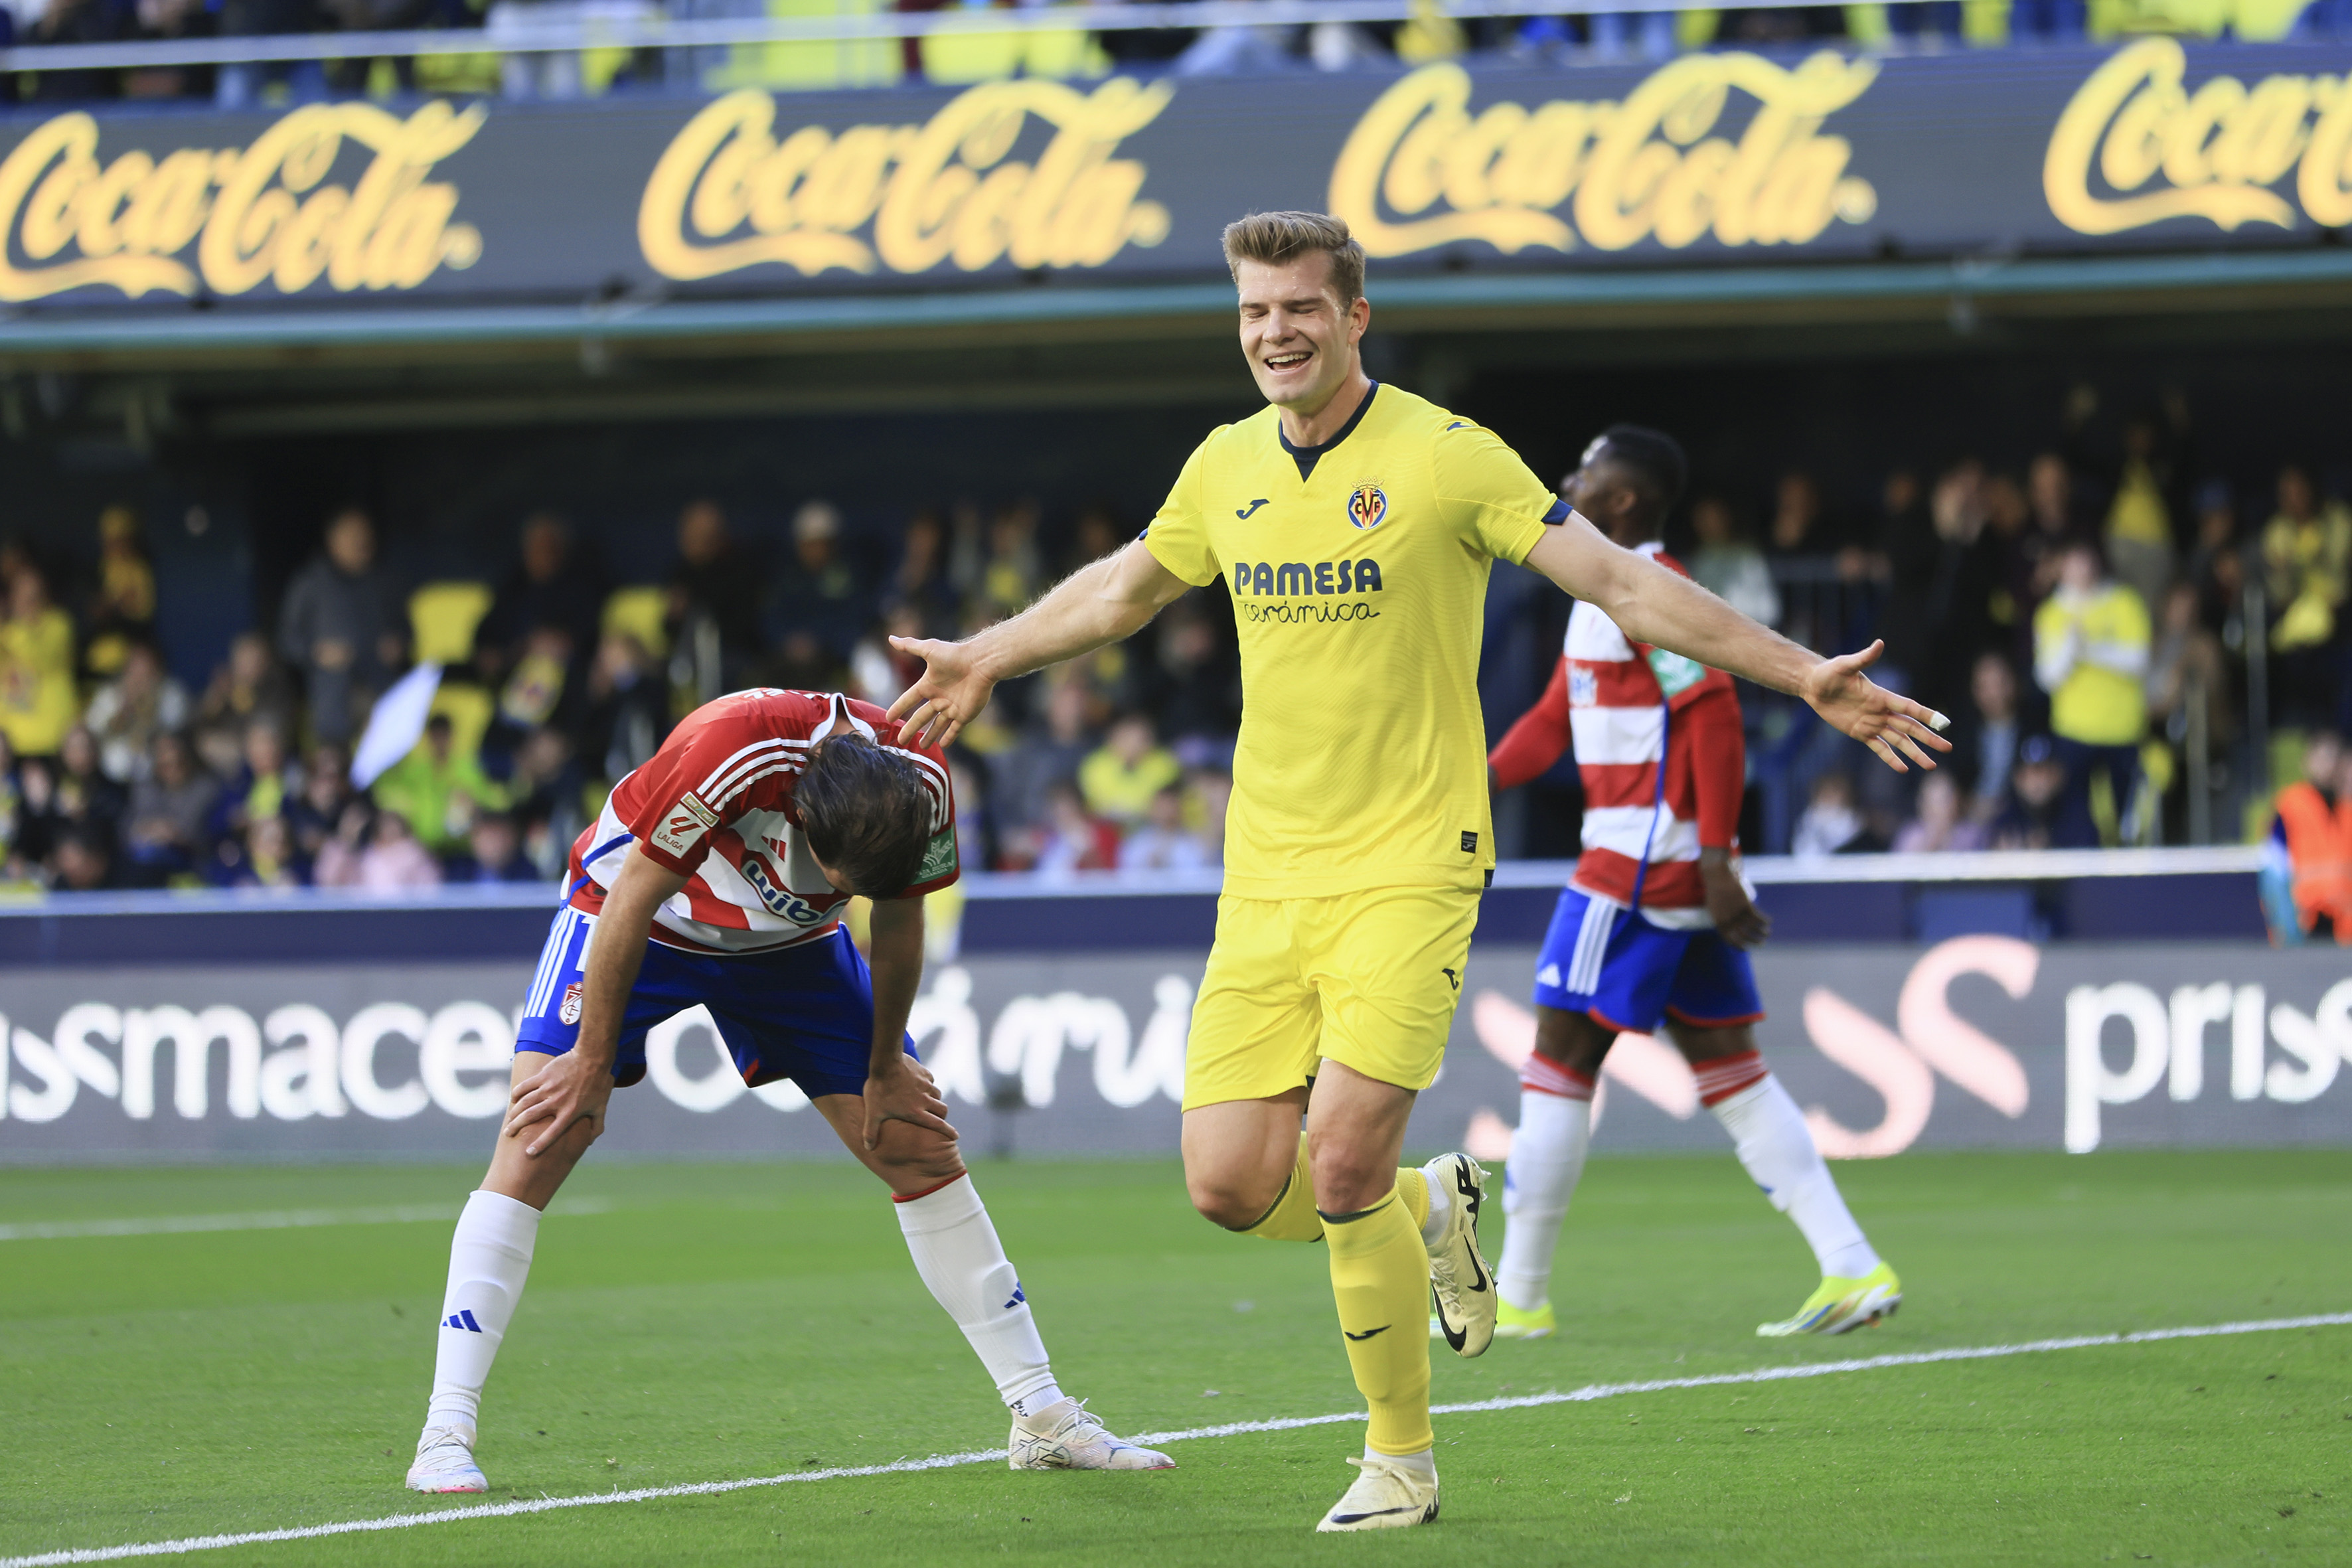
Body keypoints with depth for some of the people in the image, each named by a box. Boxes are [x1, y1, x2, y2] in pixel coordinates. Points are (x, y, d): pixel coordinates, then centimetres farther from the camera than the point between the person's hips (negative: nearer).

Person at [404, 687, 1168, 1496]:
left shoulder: (923, 788, -25)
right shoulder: (726, 753, -40)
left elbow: (897, 921, -4)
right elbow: (631, 902, -27)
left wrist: (886, 1068, 5)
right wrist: (592, 1063, -19)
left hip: (786, 943, 4)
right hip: (641, 913, -4)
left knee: (922, 1147, -1)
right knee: (539, 1139, -20)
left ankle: (1042, 1417, 10)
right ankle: (445, 1438, -21)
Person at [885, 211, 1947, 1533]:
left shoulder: (1446, 457, -7)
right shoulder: (1227, 468, 8)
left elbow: (1623, 582, -7)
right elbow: (1128, 588, 28)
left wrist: (1803, 675, -14)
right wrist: (988, 661, 38)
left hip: (1408, 867, -5)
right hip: (1265, 878, 5)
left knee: (1343, 1166, -17)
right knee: (1230, 1186, -5)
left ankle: (1404, 1459, 2)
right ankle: (1429, 1213, 27)